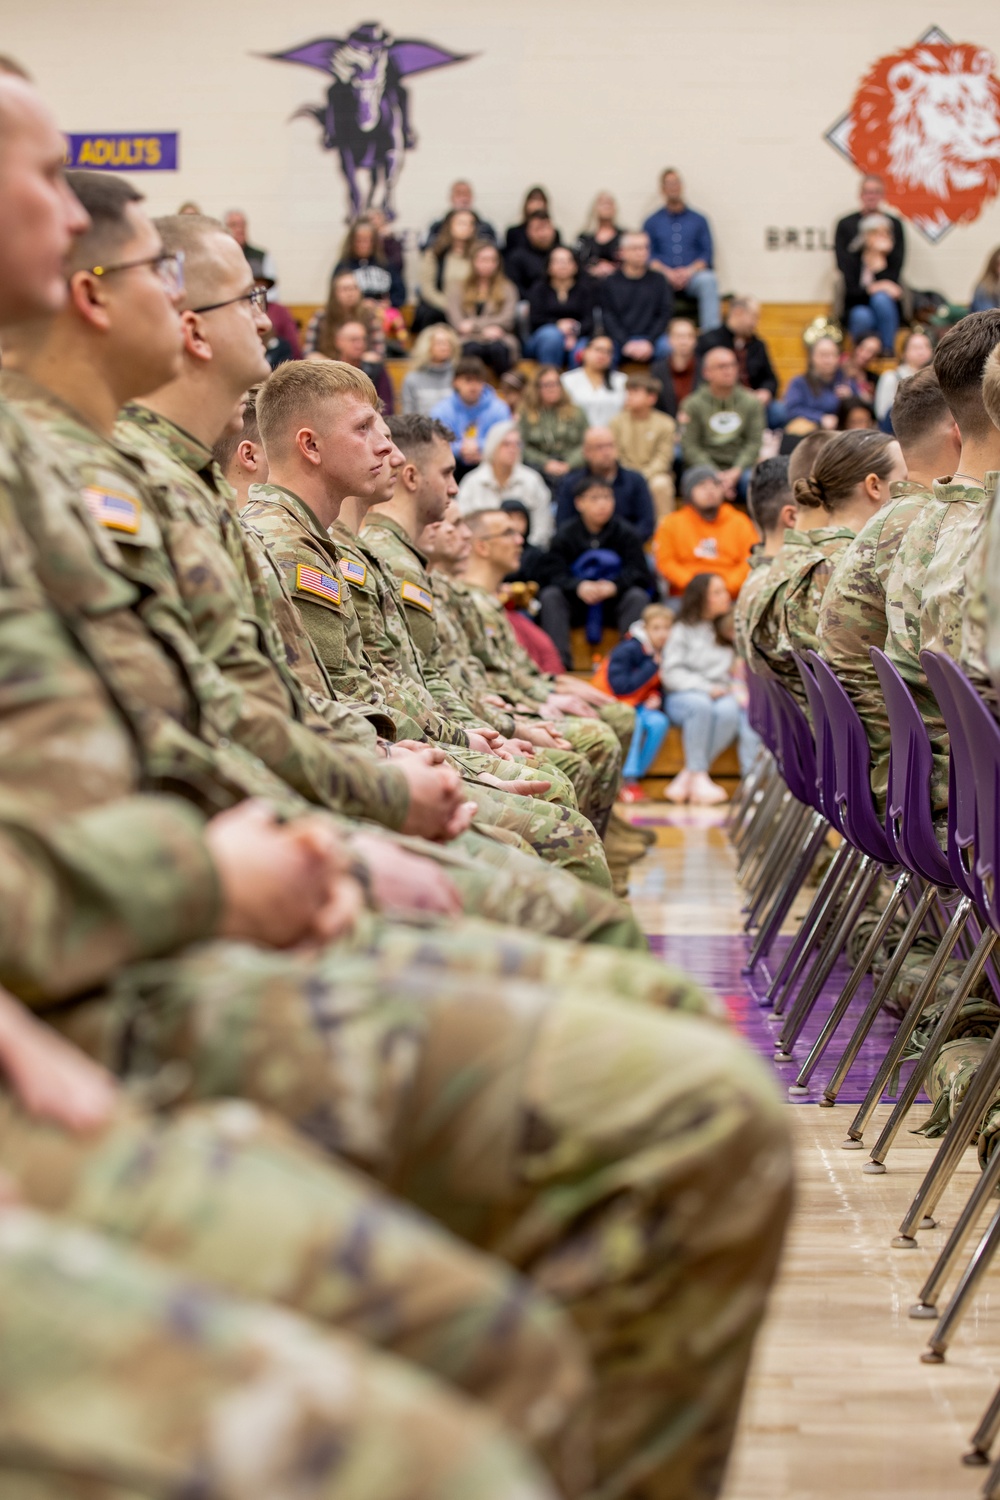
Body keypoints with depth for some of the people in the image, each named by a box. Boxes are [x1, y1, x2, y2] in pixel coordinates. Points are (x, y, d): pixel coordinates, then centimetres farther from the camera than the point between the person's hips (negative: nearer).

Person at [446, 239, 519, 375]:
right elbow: (458, 323, 2)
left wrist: (474, 324, -8)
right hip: (468, 340, -1)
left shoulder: (507, 288, 16)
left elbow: (506, 320, 2)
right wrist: (484, 330, -12)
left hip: (498, 339, 1)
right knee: (472, 349, -39)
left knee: (497, 348, -37)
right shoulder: (457, 288, 15)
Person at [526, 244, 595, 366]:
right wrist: (558, 324, -17)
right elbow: (535, 319, 0)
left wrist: (575, 333, -22)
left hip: (577, 339, 0)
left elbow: (588, 320, -1)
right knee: (552, 335, -36)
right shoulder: (539, 288, 12)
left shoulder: (585, 288, 11)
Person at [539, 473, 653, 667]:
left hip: (615, 604, 0)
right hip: (576, 604, 0)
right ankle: (559, 662, -35)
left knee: (638, 597, -29)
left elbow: (640, 574, -10)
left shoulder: (626, 533, -2)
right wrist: (579, 586, -34)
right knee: (549, 596, -27)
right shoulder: (565, 535, -2)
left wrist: (614, 586, -30)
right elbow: (555, 575, -12)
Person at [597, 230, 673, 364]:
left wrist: (649, 342, -11)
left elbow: (665, 314, 5)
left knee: (667, 347, -31)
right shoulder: (610, 282, 7)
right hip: (619, 338, -1)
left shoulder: (658, 281, 10)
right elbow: (608, 317, 1)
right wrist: (626, 343, -14)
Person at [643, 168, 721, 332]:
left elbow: (708, 253, 9)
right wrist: (667, 272, -12)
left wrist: (690, 270, -10)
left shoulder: (698, 220, 17)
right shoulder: (652, 222, 16)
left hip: (692, 275, 0)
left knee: (708, 281, -34)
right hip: (663, 275, 0)